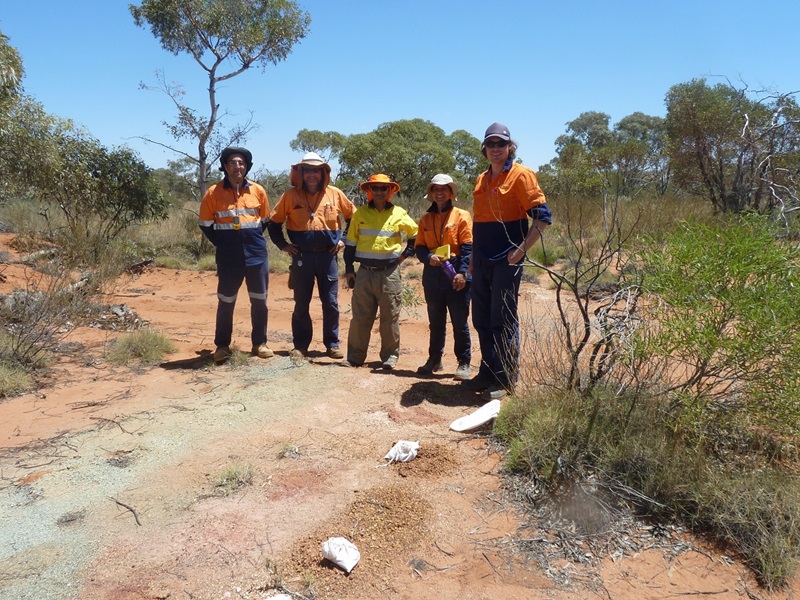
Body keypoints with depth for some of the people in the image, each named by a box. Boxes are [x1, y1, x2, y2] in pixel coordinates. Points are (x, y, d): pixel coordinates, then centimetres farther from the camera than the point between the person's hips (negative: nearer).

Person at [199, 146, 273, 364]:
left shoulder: (258, 191, 1)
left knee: (259, 300, 8)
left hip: (256, 252, 2)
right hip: (228, 256, -1)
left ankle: (260, 343, 20)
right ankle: (222, 345, 17)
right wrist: (222, 244, 4)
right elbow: (205, 224, 5)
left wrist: (252, 239, 9)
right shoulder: (214, 193, -3)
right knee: (226, 302, 6)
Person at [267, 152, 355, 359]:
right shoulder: (291, 195, 1)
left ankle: (332, 343, 16)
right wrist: (282, 244, 3)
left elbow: (354, 217, 14)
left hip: (328, 255, 0)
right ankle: (300, 345, 17)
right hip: (302, 256, 0)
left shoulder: (335, 194, 2)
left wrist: (344, 239, 7)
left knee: (331, 302, 4)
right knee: (301, 303, 6)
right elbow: (274, 221, 10)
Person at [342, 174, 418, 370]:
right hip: (364, 272, 1)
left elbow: (416, 236, 14)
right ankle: (355, 356, 14)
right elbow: (350, 243, 9)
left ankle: (390, 356, 15)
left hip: (389, 273, -1)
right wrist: (349, 270, 5)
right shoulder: (360, 213, 6)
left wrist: (405, 254, 3)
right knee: (360, 317, 5)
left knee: (390, 317, 4)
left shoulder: (399, 214, 2)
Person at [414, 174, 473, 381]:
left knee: (460, 321, 0)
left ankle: (464, 363, 9)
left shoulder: (462, 216, 1)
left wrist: (462, 272, -16)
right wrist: (428, 257, -10)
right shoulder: (426, 219, 14)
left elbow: (467, 247, -5)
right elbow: (419, 247, 12)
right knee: (435, 321, 13)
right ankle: (434, 359, 24)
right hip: (432, 274, 4)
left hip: (455, 274, -4)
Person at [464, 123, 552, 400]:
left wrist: (522, 249, -16)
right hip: (481, 261, 7)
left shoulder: (520, 175, -6)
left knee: (503, 320, -3)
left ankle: (507, 379, 8)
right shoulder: (482, 179, 16)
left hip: (507, 260, -7)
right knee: (482, 320, 11)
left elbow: (542, 216, -12)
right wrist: (473, 256, 17)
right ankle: (488, 373, 24)